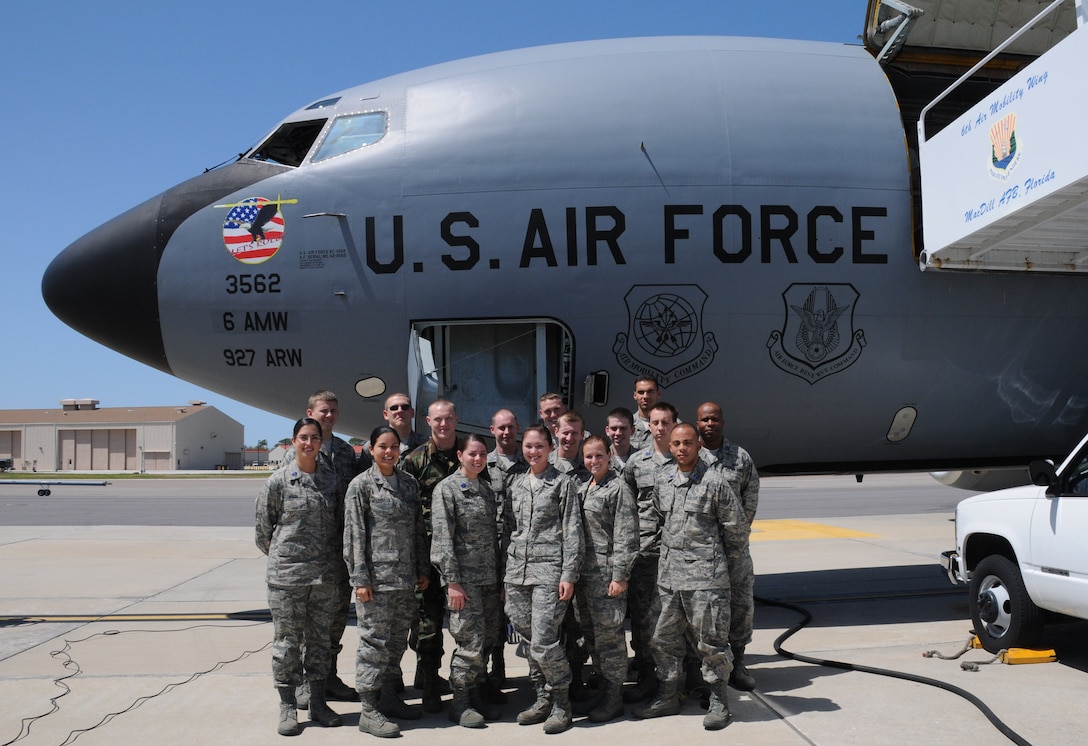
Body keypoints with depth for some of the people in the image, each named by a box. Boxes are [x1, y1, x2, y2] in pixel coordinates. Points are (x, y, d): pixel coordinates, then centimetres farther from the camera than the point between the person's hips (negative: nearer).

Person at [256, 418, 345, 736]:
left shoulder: (332, 479, 4)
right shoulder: (279, 480, -4)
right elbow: (263, 528, 2)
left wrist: (331, 560, 11)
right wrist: (281, 555, 9)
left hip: (326, 575, 3)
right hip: (287, 575, -3)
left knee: (320, 638, 12)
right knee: (287, 640, 4)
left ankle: (318, 703, 24)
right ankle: (287, 707, 16)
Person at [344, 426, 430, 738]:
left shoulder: (410, 483, 11)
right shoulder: (361, 485, -5)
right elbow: (354, 535, -8)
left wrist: (423, 569, 12)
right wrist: (360, 578, -12)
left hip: (406, 578, 6)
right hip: (376, 578, -6)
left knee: (397, 640, 13)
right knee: (375, 641, -2)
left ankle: (388, 697, 27)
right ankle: (368, 710, 6)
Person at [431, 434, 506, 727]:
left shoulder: (487, 488, 13)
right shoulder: (447, 488, -6)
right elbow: (442, 537, -11)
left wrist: (501, 577, 12)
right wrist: (452, 581, -16)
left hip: (489, 579, 6)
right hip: (464, 579, -6)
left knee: (487, 641, 9)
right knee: (471, 643, -6)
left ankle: (475, 696, 23)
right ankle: (460, 703, 9)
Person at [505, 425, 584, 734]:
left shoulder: (562, 483, 1)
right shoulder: (516, 483, 15)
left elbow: (572, 533, -3)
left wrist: (568, 575, -10)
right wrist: (506, 571, 14)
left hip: (549, 569, -5)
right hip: (517, 569, 5)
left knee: (543, 642, -9)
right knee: (530, 639, 8)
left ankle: (561, 703, 8)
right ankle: (543, 699, 22)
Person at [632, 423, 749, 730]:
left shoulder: (714, 481, -9)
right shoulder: (663, 479, 8)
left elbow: (737, 527, -2)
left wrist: (716, 554, 8)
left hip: (704, 575, -6)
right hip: (668, 573, 6)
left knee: (710, 640, 1)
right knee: (665, 638, 13)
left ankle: (719, 703, 17)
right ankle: (668, 697, 27)